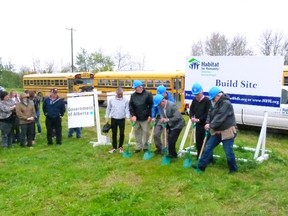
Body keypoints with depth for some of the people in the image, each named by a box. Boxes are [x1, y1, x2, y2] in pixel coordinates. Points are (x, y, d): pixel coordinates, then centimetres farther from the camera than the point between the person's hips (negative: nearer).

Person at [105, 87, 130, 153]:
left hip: (122, 119, -1)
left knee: (121, 134, 6)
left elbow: (127, 109, -6)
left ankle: (120, 147, 23)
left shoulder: (126, 100, -5)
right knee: (114, 134, 9)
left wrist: (128, 117, -20)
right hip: (113, 119, 1)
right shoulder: (111, 100, -1)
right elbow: (108, 109, 6)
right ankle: (114, 147, 20)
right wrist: (107, 117, 6)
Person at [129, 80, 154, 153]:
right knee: (137, 132, 10)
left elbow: (151, 105, -5)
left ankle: (145, 147, 18)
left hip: (145, 118, -3)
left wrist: (150, 115, -10)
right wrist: (133, 115, -8)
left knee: (145, 132, 4)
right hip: (136, 118, 4)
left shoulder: (148, 94, -6)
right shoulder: (133, 95, 4)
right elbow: (130, 106, 3)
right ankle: (138, 147, 22)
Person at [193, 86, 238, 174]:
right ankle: (201, 166, 15)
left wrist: (211, 125, -22)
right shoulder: (216, 103, 10)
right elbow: (210, 113, 9)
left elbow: (219, 118, -26)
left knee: (228, 151, 0)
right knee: (208, 147, 8)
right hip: (217, 131, 9)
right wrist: (208, 123, -8)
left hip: (227, 131, -9)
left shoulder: (226, 104, -20)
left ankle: (233, 169, 21)